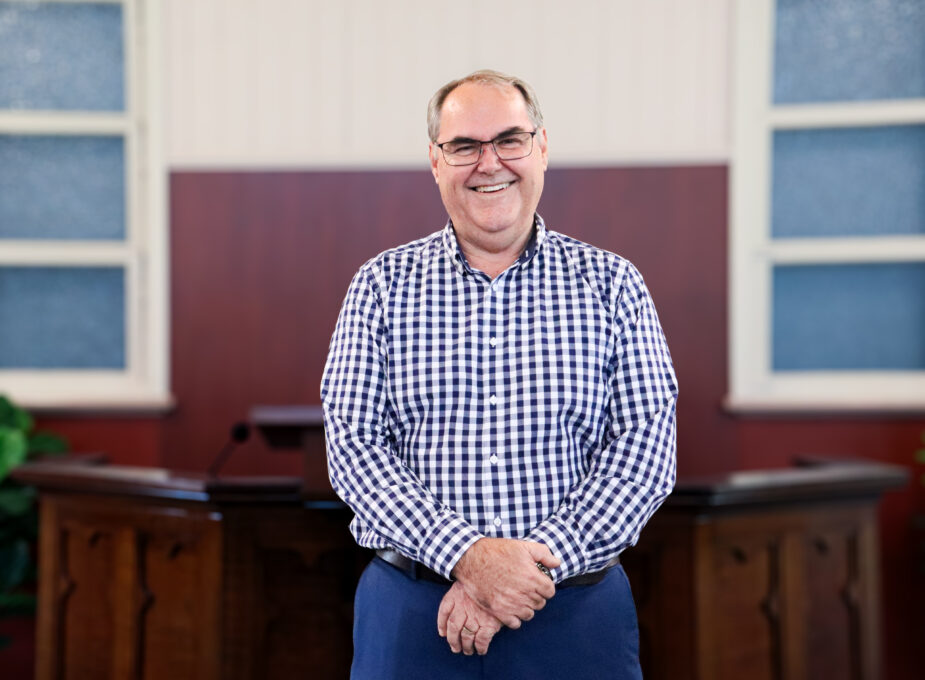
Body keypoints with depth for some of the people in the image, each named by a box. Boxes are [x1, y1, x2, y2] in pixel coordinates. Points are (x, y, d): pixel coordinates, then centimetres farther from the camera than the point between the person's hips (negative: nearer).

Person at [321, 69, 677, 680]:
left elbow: (645, 450, -5)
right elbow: (354, 446, -5)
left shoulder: (611, 285, 2)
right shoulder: (383, 285, 3)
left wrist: (534, 564, -17)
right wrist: (467, 555, -18)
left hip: (576, 616, 0)